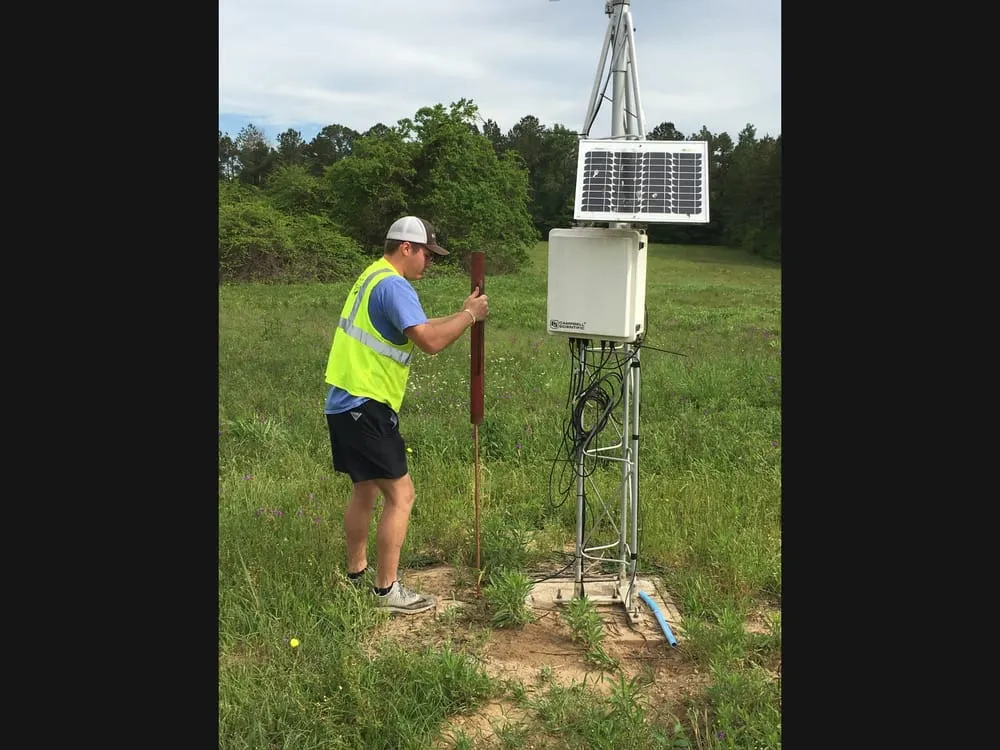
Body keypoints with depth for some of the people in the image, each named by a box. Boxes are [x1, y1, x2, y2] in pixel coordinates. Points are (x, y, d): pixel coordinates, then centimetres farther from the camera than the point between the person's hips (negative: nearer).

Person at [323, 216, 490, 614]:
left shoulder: (372, 278, 18)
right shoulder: (393, 285, -15)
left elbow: (417, 328, 23)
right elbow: (430, 342, -25)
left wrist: (461, 314, 15)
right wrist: (470, 316, -11)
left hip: (345, 403, 11)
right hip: (366, 405, -11)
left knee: (365, 489, 21)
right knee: (401, 494, -5)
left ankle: (356, 574, 32)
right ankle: (387, 590, 2)